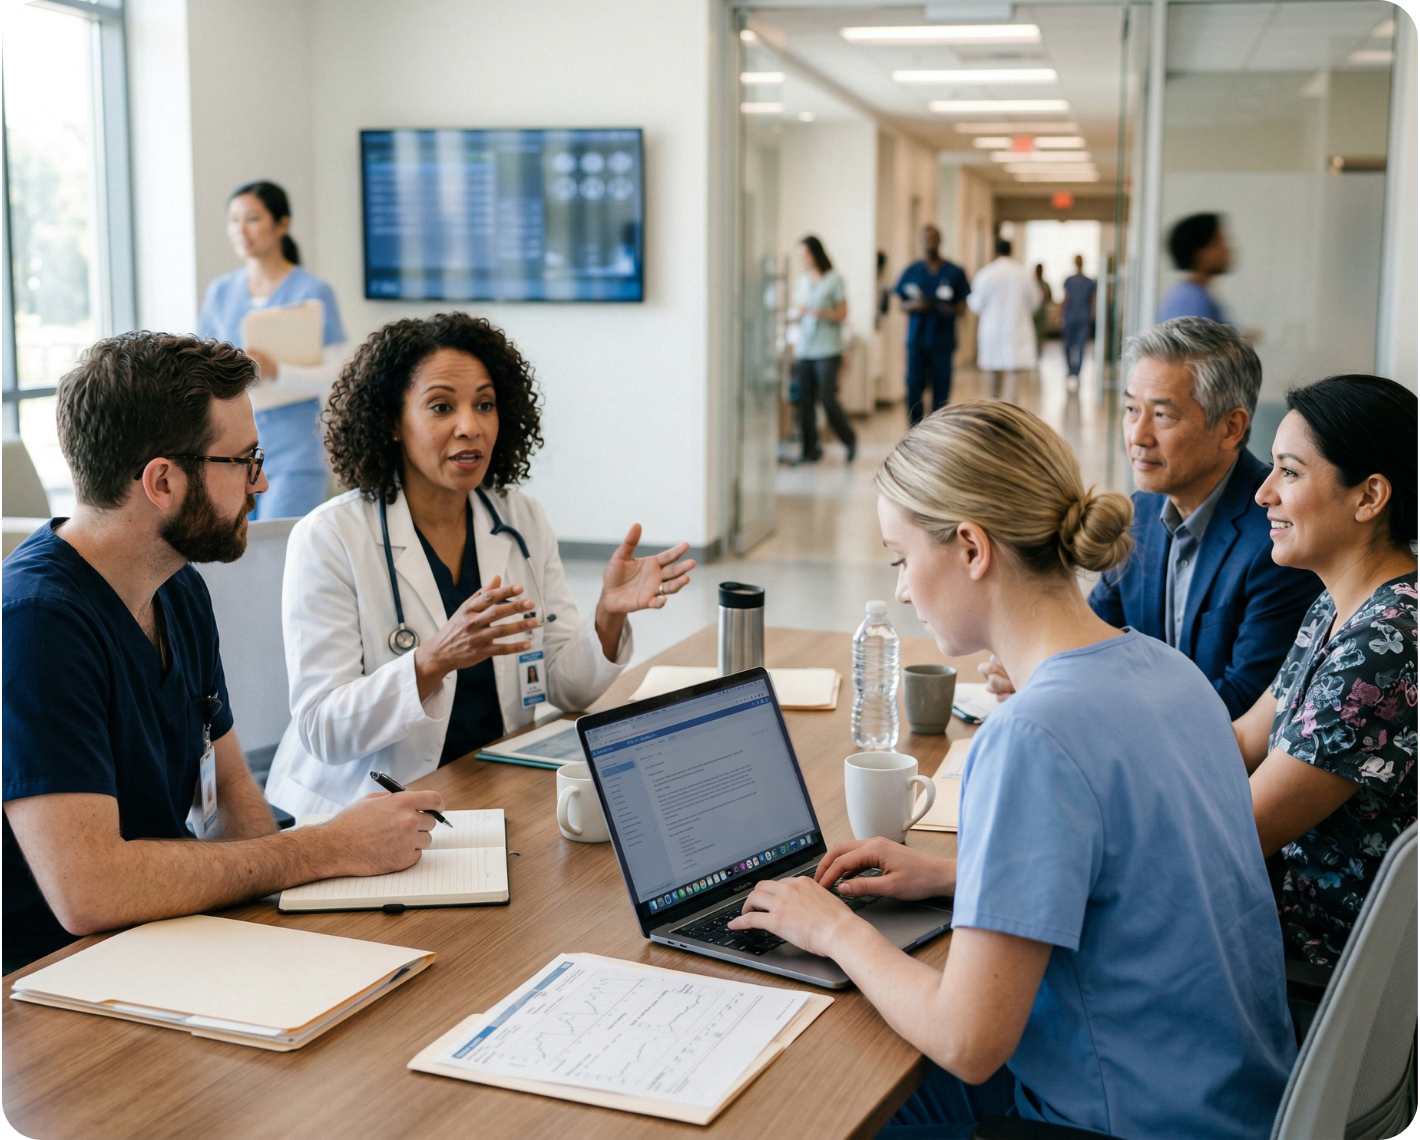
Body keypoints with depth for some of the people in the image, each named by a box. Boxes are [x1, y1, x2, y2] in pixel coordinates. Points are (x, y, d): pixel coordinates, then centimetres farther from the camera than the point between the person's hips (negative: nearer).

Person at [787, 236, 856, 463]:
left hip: (827, 351, -5)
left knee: (827, 399, -8)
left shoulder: (833, 280, -2)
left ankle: (850, 440, 13)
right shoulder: (802, 280, 13)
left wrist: (819, 312, -20)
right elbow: (793, 312, 16)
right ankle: (810, 449, 8)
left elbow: (842, 314, -4)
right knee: (805, 402, 1)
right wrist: (795, 312, -8)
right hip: (804, 349, 5)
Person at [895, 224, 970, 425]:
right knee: (914, 386, -3)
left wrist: (951, 310, -14)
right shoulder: (912, 271, 8)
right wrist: (914, 305, -12)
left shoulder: (955, 272, 6)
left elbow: (963, 306, 8)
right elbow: (903, 305, 11)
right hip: (917, 339, 1)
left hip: (943, 341, -1)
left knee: (941, 390, -1)